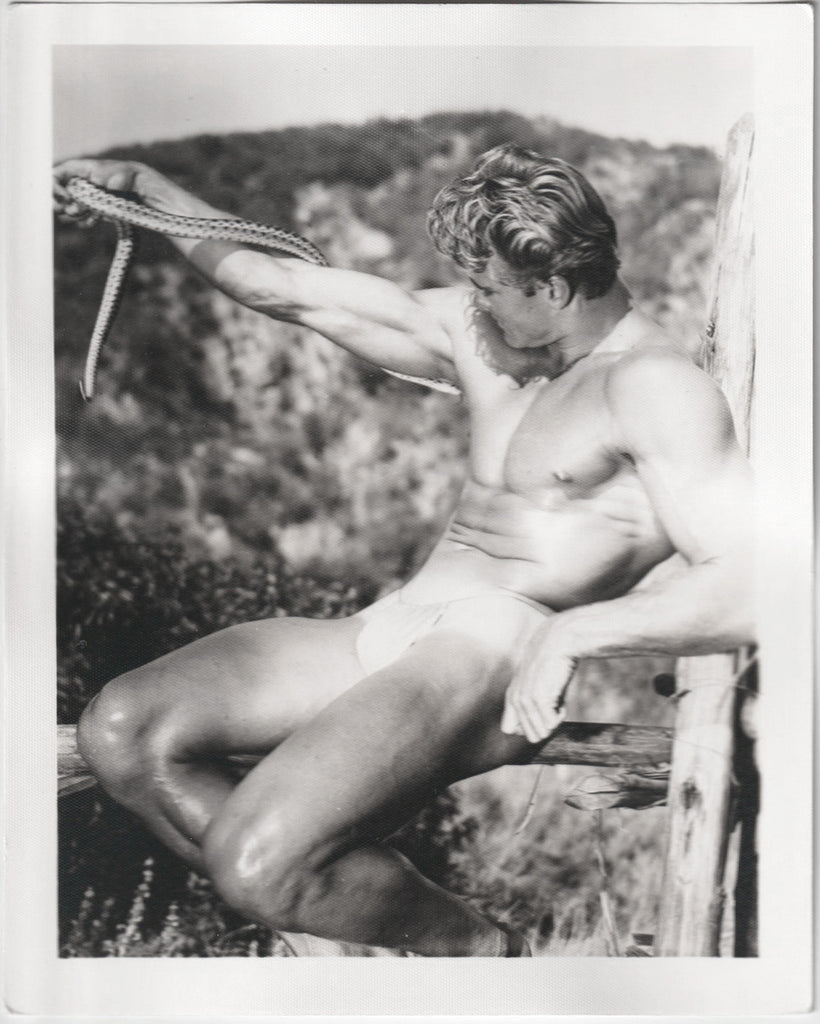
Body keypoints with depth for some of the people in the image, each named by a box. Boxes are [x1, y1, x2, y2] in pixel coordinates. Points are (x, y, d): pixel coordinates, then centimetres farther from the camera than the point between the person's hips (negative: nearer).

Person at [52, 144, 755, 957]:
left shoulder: (653, 385, -5)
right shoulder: (474, 337, 19)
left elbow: (749, 590, -16)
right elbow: (293, 292, 21)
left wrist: (573, 630, -22)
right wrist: (145, 186, 19)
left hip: (499, 650, -8)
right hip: (390, 630, 8)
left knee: (259, 867, -25)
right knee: (119, 729, -6)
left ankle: (479, 950, 3)